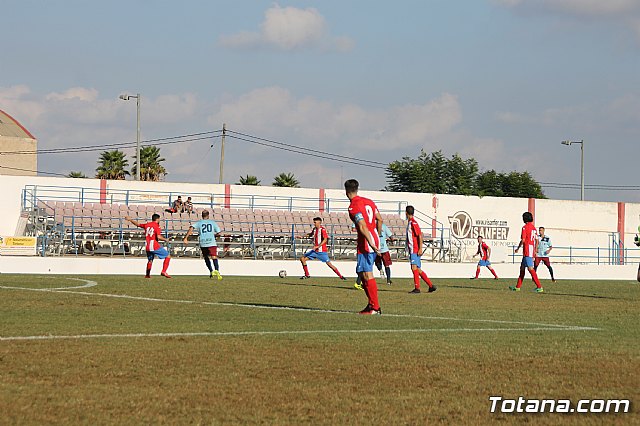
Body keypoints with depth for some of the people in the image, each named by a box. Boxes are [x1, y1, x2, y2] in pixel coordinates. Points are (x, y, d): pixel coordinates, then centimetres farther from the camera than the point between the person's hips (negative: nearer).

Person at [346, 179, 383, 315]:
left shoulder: (353, 207, -13)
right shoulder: (368, 201, 12)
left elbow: (363, 227, -21)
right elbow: (380, 219, 15)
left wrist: (371, 243, -24)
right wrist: (377, 237, 25)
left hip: (366, 243, -9)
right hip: (373, 240, 9)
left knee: (367, 275, -6)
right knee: (361, 273, 16)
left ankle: (375, 308, -6)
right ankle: (371, 303, 16)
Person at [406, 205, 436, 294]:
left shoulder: (413, 223, -12)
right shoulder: (410, 222, 16)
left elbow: (420, 236, -17)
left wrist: (420, 249, -20)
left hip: (415, 250, -10)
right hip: (412, 250, 10)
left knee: (414, 267, -16)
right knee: (418, 270, 11)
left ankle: (417, 288, -17)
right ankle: (431, 286, 17)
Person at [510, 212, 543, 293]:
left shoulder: (525, 227, -10)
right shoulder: (533, 227, 15)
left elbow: (523, 240, -14)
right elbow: (536, 240, 16)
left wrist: (518, 248, -1)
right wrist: (535, 250, 21)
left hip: (527, 249, -10)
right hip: (532, 249, 10)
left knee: (530, 268, -14)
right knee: (522, 267, 17)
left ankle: (539, 287, -21)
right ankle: (518, 287, 23)